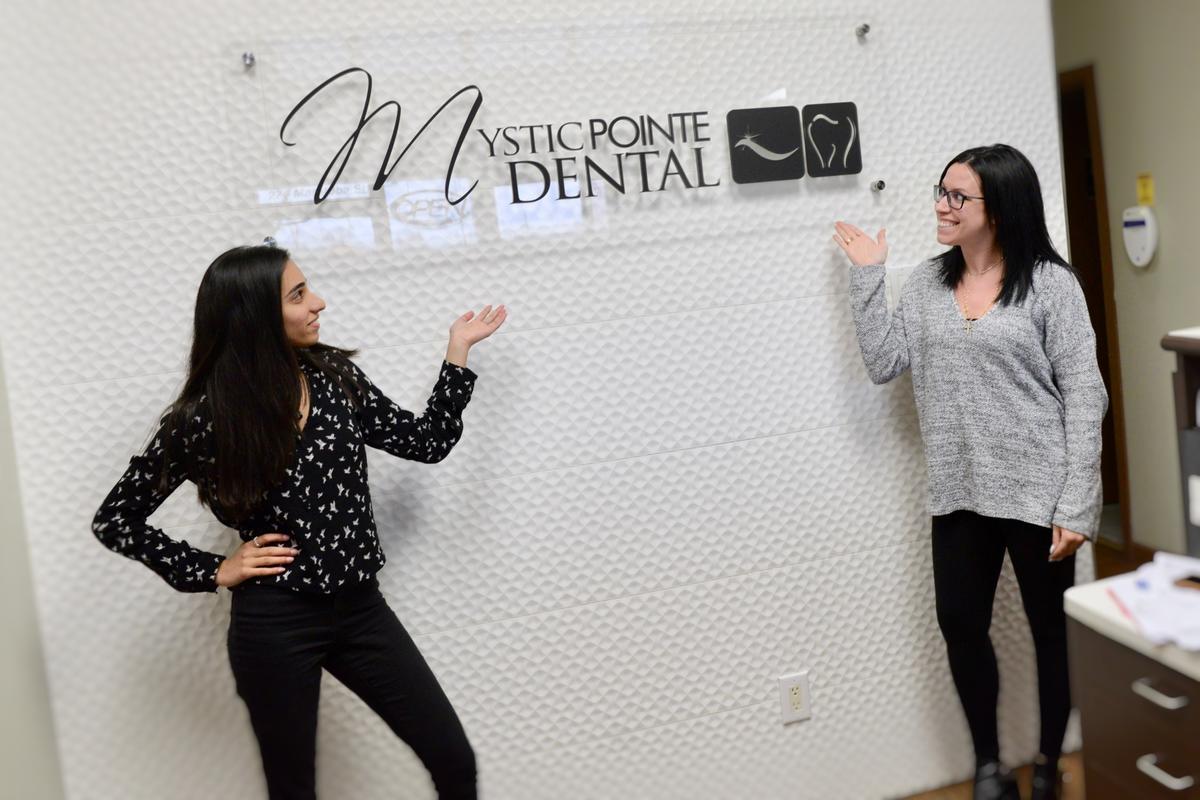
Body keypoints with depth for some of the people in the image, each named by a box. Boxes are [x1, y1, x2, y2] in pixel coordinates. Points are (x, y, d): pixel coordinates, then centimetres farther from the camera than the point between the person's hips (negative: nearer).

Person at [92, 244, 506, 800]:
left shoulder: (335, 376, 1)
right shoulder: (203, 418, -10)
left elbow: (427, 443, 6)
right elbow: (114, 520, -1)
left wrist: (458, 349, 4)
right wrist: (214, 571, -7)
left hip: (360, 609, 4)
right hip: (275, 624, -3)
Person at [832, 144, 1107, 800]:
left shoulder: (1050, 283, -7)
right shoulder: (926, 284, 6)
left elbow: (1083, 397, -9)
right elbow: (883, 363, -4)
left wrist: (1075, 505, -14)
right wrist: (866, 276, -6)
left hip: (1037, 491, -4)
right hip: (960, 493, 4)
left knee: (1051, 628, 11)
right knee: (960, 623, 9)